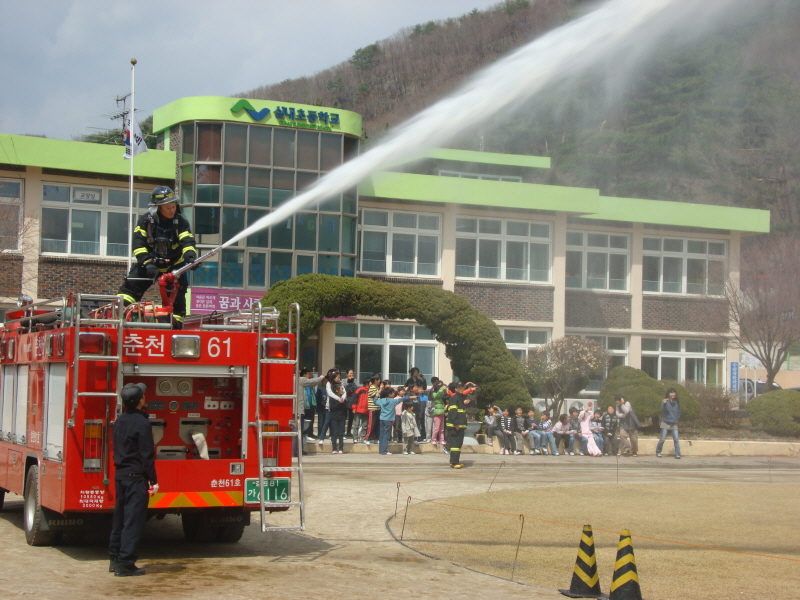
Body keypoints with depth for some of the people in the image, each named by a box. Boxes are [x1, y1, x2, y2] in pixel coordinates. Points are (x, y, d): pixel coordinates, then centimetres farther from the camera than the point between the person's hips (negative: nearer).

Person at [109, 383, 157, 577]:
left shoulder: (119, 421, 9)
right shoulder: (142, 422, -15)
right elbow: (147, 454, -15)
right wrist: (153, 480, -11)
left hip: (120, 474, 8)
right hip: (135, 477, -8)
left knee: (120, 517, 15)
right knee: (133, 520, -5)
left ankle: (115, 559, 20)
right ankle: (126, 563, -5)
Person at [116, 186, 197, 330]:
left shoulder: (181, 222, -9)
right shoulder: (145, 220, -11)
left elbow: (187, 241, -18)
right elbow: (138, 244, -16)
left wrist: (190, 256, -40)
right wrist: (147, 263, -27)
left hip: (173, 265, 0)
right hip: (149, 262, 0)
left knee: (176, 296, -4)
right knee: (130, 286, -13)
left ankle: (176, 324, 6)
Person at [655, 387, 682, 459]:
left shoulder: (677, 403, 9)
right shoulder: (665, 401, -4)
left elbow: (679, 412, 20)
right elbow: (662, 409, -19)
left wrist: (677, 419, 6)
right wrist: (664, 404, -37)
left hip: (674, 424, 3)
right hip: (666, 423, -3)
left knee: (676, 439, -7)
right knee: (662, 439, -2)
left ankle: (677, 454, -6)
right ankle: (658, 452, 15)